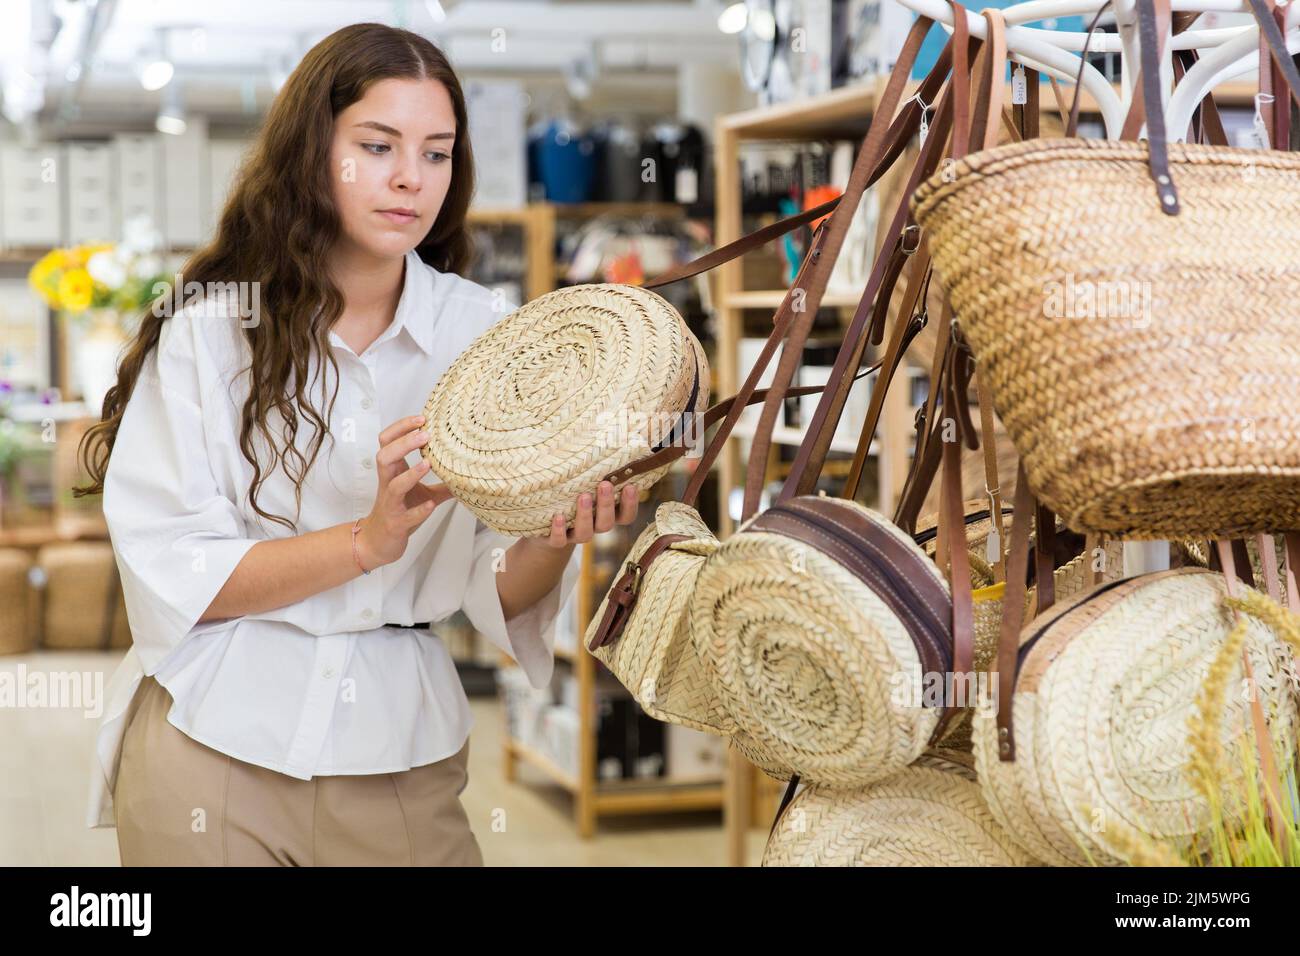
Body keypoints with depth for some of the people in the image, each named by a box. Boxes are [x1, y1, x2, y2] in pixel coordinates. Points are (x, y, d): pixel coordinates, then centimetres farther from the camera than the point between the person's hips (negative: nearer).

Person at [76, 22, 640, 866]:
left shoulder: (484, 335, -1)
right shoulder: (206, 331, -7)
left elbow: (498, 595, -3)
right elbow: (172, 582, -12)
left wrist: (554, 538, -24)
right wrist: (368, 541, -23)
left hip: (397, 751, 2)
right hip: (215, 742, -2)